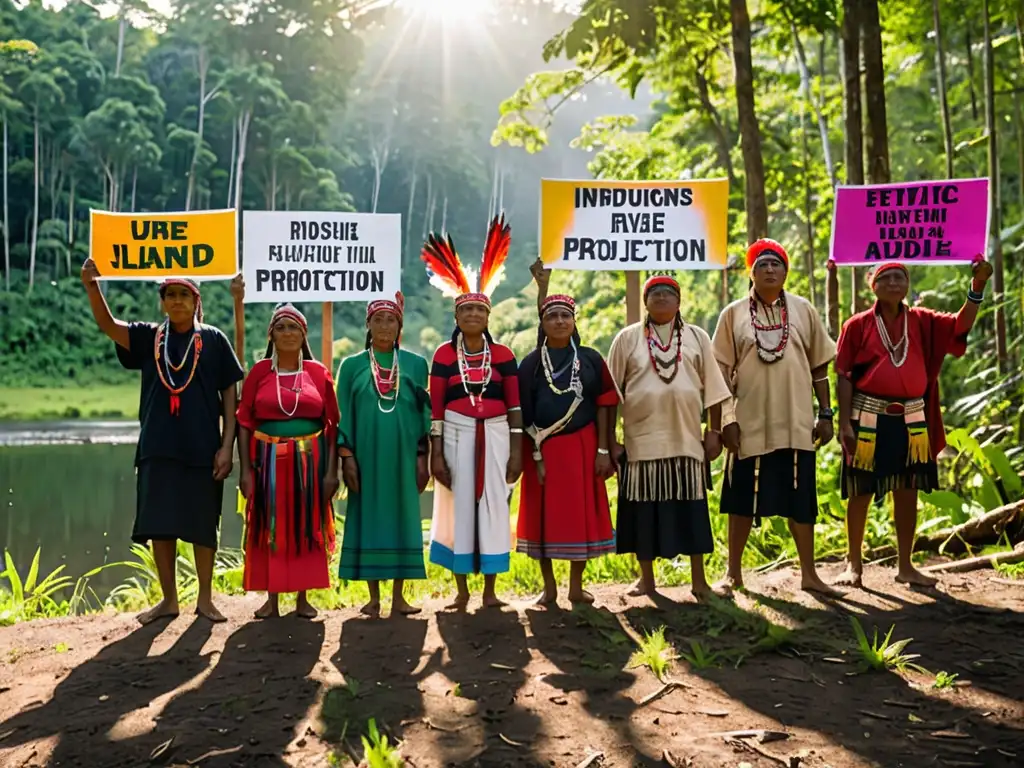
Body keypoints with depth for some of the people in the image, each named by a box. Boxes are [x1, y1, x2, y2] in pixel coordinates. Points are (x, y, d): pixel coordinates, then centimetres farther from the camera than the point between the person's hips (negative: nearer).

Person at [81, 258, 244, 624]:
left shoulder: (213, 339, 2)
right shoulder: (149, 337, 7)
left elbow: (229, 394, 1)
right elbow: (108, 324, -9)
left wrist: (227, 445, -6)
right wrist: (92, 285, -27)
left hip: (202, 448, -2)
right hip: (158, 447, 2)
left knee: (202, 525, 5)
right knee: (159, 525, 5)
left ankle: (205, 599, 16)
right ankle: (168, 599, 18)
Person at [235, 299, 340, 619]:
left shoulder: (319, 372, 2)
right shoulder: (259, 371, 2)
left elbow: (333, 424, 2)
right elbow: (244, 422, 1)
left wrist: (331, 469, -5)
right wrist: (246, 469, -6)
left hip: (310, 459, 0)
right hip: (269, 458, 0)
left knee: (306, 526, 4)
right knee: (270, 527, 3)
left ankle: (303, 598, 14)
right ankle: (272, 598, 13)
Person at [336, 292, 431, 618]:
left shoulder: (415, 364, 7)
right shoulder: (352, 365, 5)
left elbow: (423, 411, 7)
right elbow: (343, 414, 3)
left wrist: (422, 456, 1)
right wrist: (346, 457, -5)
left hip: (403, 455, 1)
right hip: (366, 455, 0)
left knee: (402, 516, 3)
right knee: (368, 517, 2)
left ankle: (398, 596, 10)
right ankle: (374, 597, 11)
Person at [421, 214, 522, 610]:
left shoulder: (503, 355, 3)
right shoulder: (443, 355, 1)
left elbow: (514, 404, 3)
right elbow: (435, 408, -1)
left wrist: (517, 450, -2)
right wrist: (436, 454, -6)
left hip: (495, 435, 1)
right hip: (457, 436, -1)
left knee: (493, 504, 4)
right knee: (459, 505, 3)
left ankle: (490, 589, 14)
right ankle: (461, 589, 15)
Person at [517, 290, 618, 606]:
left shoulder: (591, 359, 3)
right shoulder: (531, 363, 1)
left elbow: (602, 407, 3)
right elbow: (524, 414, -1)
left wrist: (603, 450, -4)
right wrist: (535, 454, -8)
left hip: (582, 447, 1)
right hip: (544, 449, 0)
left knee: (581, 516, 4)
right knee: (544, 517, 4)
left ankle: (576, 586, 16)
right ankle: (549, 587, 15)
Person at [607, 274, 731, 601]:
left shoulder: (696, 337, 8)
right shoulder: (627, 338, 5)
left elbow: (712, 388, 9)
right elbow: (612, 392, 4)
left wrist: (715, 431, 3)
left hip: (686, 437, 1)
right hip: (642, 438, -1)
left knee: (691, 508, 3)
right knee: (645, 509, 4)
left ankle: (698, 579, 13)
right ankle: (646, 578, 16)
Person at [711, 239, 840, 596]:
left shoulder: (803, 310, 6)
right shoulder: (734, 313, 2)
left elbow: (819, 366, 9)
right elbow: (722, 370, 1)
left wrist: (825, 412, 5)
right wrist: (726, 418, -5)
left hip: (796, 422, 1)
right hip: (749, 422, -1)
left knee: (801, 498, 6)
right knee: (743, 499, 6)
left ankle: (809, 573, 17)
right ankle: (733, 571, 18)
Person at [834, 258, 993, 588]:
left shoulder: (923, 322, 7)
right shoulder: (858, 325, -2)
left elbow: (961, 325, -5)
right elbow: (845, 376, -3)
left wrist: (977, 285, -19)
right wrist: (844, 422, -10)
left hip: (911, 421, 3)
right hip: (868, 418, -3)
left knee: (907, 492, 9)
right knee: (861, 492, 3)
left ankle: (905, 566, 19)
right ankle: (854, 564, 15)